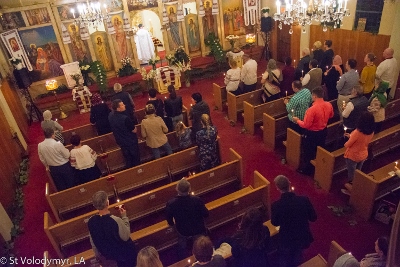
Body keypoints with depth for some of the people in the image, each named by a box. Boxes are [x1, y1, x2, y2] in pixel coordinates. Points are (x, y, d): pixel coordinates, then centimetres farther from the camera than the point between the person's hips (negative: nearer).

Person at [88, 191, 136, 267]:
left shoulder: (91, 221, -19)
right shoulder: (116, 220, -37)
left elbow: (93, 242, -3)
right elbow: (126, 237, -22)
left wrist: (98, 255, 14)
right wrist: (124, 217, -17)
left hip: (107, 255, 5)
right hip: (124, 253, -5)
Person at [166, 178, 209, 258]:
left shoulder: (171, 204, -31)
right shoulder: (197, 200, -33)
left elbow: (170, 222, -13)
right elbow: (206, 214, -17)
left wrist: (173, 224, 12)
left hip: (183, 232, 0)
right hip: (199, 230, 0)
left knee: (182, 249, 36)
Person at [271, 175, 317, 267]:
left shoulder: (276, 205, -27)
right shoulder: (304, 200, -23)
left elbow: (274, 223, -9)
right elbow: (313, 218, -8)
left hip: (286, 239, -2)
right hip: (303, 237, 3)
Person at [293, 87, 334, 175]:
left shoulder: (312, 109, -33)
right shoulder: (329, 105, -11)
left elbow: (306, 125, -26)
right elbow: (331, 116, 10)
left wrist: (297, 120, -9)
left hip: (312, 133, -7)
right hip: (323, 131, 7)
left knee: (308, 152, 14)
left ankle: (306, 170, 31)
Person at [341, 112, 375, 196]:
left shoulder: (357, 132, -33)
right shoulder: (371, 132, -12)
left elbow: (346, 145, -19)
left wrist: (349, 140, 3)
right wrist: (351, 136, 8)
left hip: (352, 156, -6)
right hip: (363, 155, 6)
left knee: (351, 173, 15)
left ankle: (350, 189, 33)